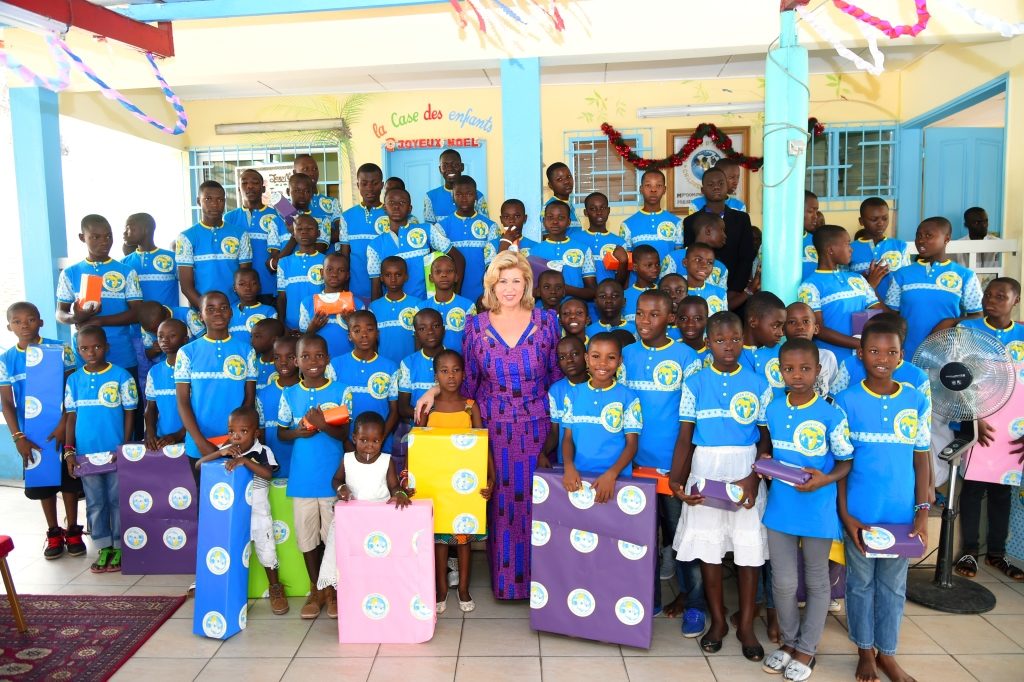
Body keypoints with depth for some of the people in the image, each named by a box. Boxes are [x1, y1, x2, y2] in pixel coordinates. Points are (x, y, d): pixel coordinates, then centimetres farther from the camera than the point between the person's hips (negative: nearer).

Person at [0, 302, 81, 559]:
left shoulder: (59, 349, -6)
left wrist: (64, 424, -14)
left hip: (62, 429, -2)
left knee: (69, 480, 6)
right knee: (42, 483, 11)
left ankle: (73, 531, 21)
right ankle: (54, 534, 25)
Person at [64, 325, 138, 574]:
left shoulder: (121, 376, -6)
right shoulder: (74, 380, 4)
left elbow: (129, 413, -4)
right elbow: (71, 416, 7)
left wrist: (124, 448, -9)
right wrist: (69, 450, 0)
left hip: (115, 452, -3)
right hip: (86, 453, 4)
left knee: (117, 501, 6)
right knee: (95, 503, 12)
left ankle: (120, 548, 18)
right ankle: (103, 547, 23)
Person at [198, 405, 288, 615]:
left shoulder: (263, 451, -13)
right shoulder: (226, 452, -3)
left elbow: (268, 473, -29)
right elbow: (199, 464, -10)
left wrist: (244, 460, -37)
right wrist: (219, 453, -25)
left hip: (258, 513, -3)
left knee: (266, 551, 8)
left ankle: (275, 588, 27)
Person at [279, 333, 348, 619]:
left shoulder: (340, 391, -5)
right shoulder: (289, 394, 2)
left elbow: (344, 433, -6)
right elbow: (281, 433, 8)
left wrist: (323, 424, -24)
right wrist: (298, 432, -13)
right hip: (301, 478, 2)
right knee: (307, 536, 12)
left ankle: (332, 589, 25)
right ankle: (315, 590, 29)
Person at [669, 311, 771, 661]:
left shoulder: (758, 385, 0)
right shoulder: (695, 383, -1)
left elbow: (766, 438, 1)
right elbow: (685, 436, -2)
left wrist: (755, 476, -15)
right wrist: (676, 478, -14)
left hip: (746, 473, 0)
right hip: (705, 472, 0)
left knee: (749, 549, 7)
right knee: (708, 547, 8)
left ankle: (746, 625, 25)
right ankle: (717, 620, 27)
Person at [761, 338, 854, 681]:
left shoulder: (831, 415, -14)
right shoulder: (772, 410, -1)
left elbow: (846, 462, -7)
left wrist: (825, 480, -24)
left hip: (818, 512, -3)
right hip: (780, 509, 3)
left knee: (816, 582, 15)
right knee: (783, 582, 12)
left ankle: (806, 649, 32)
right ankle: (789, 641, 35)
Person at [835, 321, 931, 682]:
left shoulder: (917, 402, 0)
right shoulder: (846, 401, -7)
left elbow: (921, 460, 3)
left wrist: (923, 512, -2)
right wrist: (845, 515, -8)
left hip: (902, 513, 2)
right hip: (860, 513, -2)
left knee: (893, 585, 16)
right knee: (861, 582, 13)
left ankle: (886, 653, 33)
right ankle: (865, 651, 32)